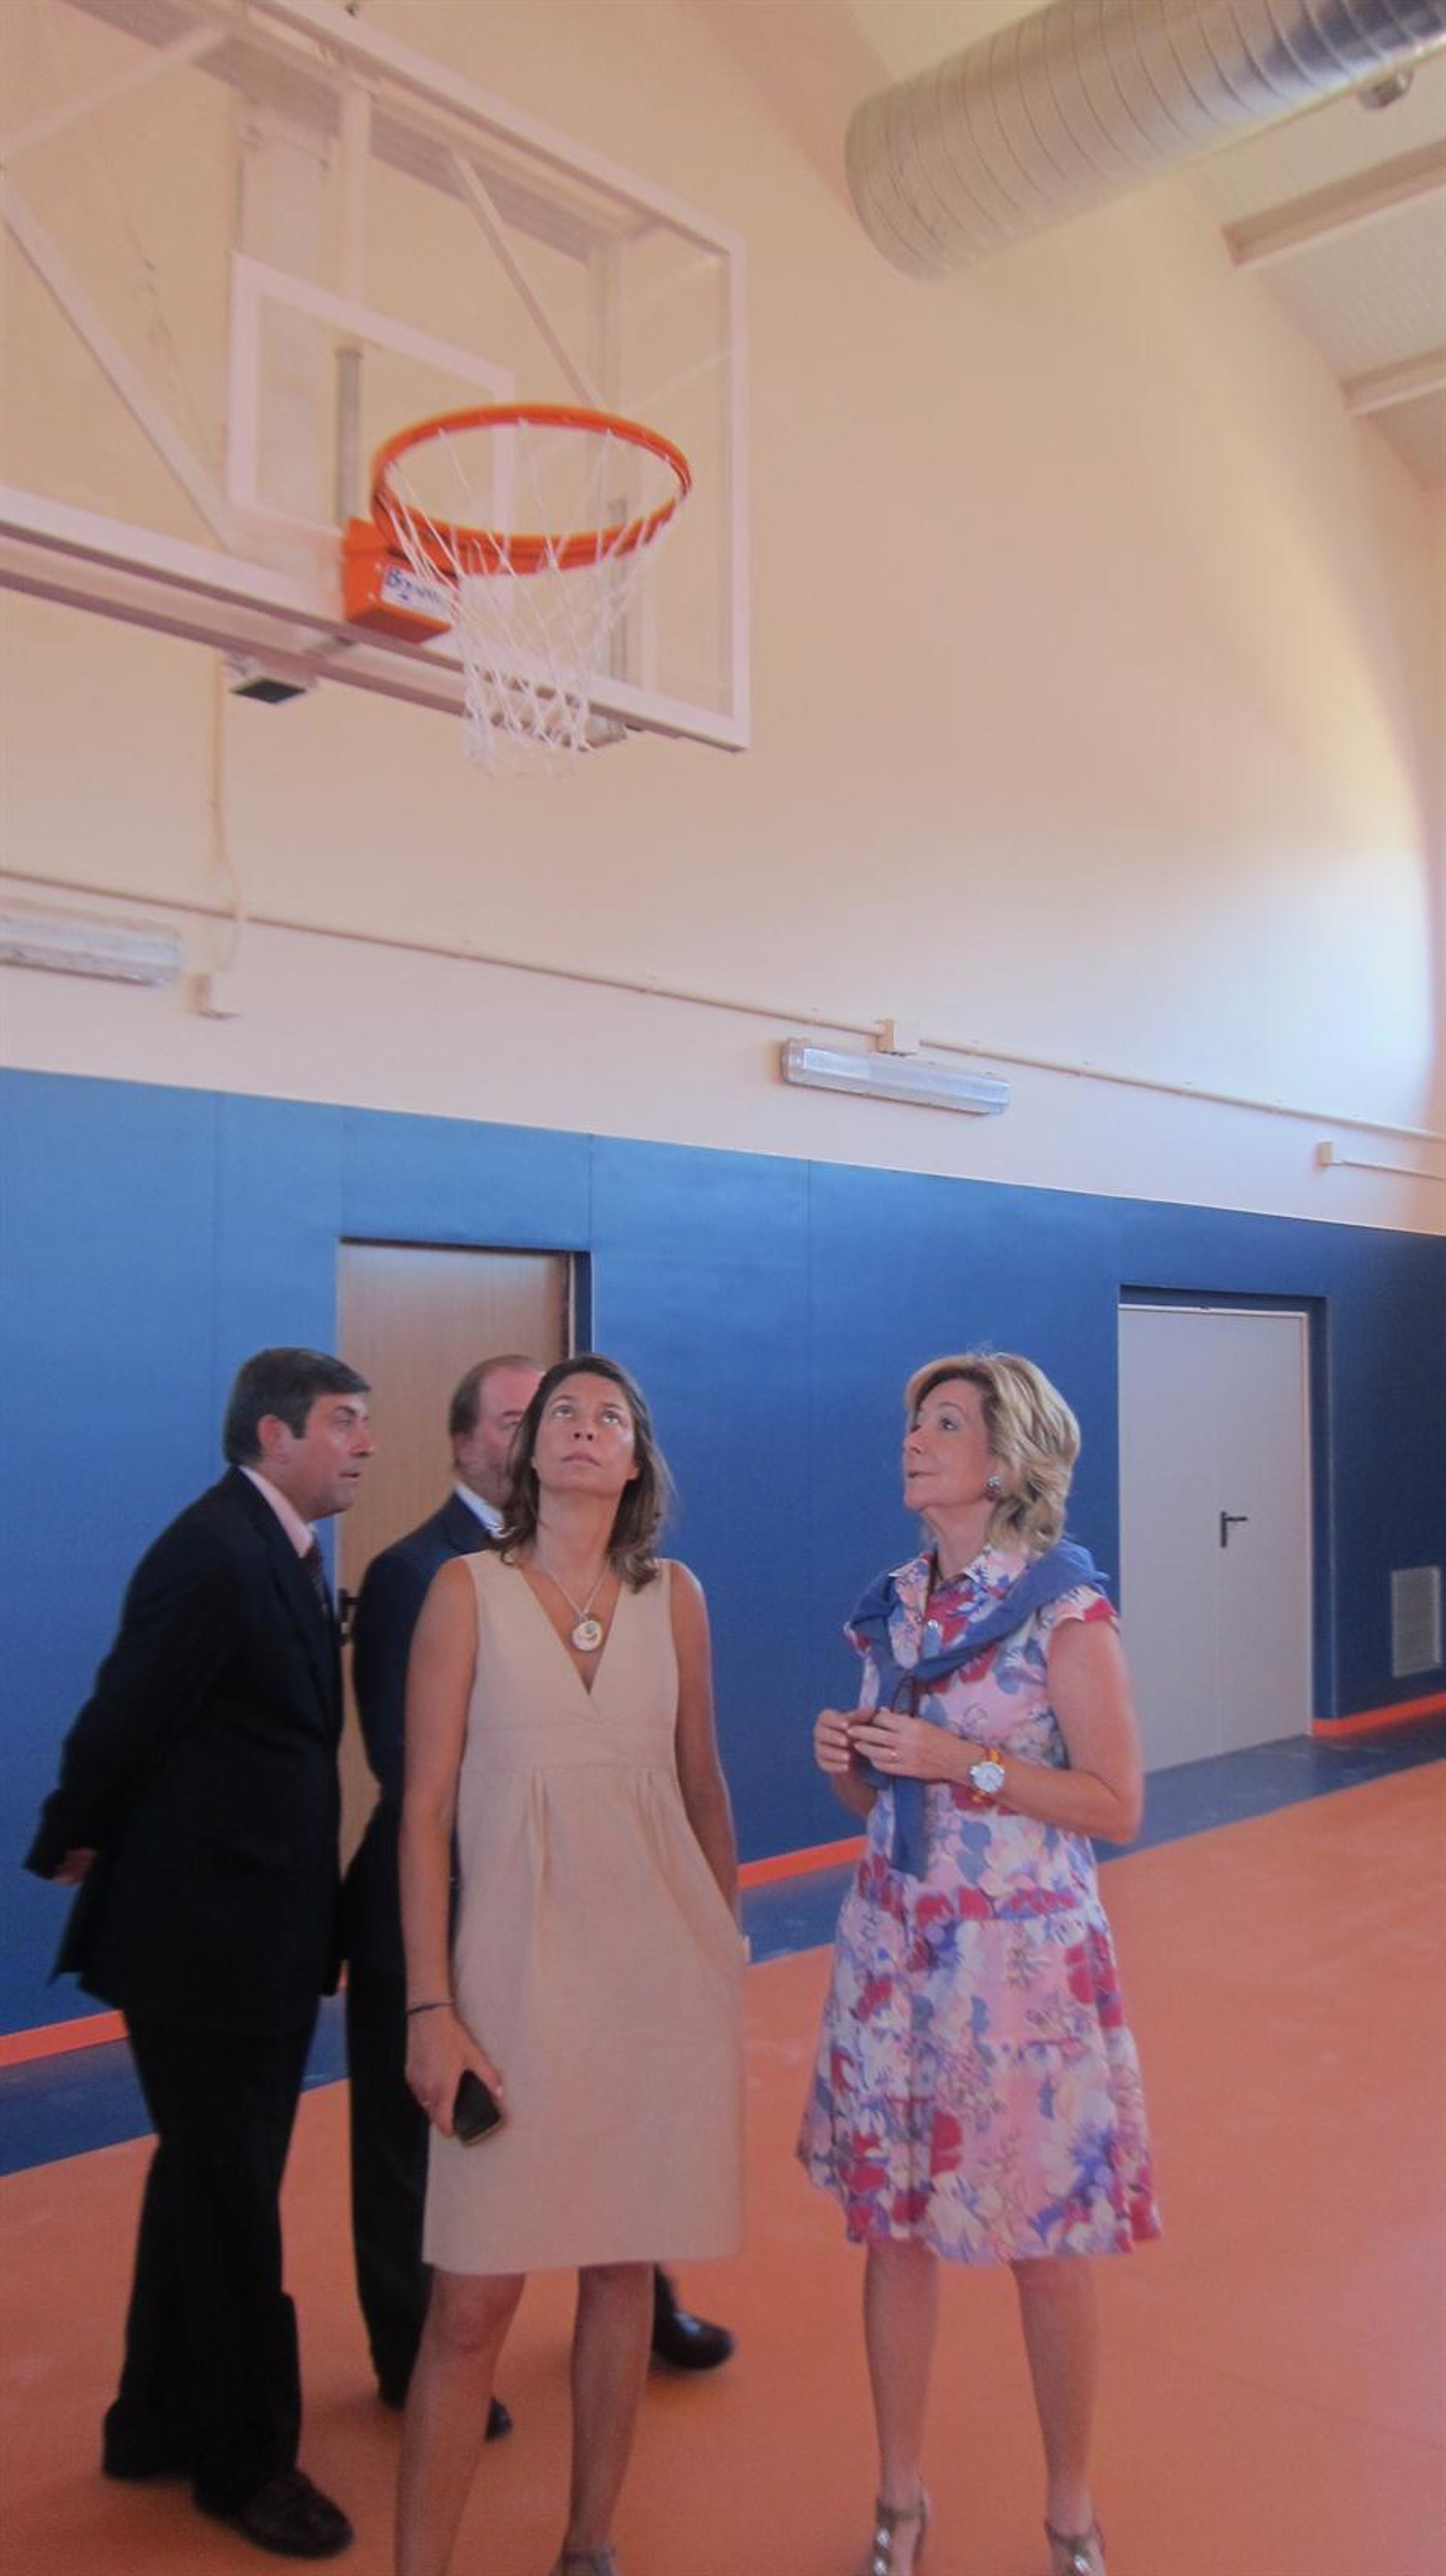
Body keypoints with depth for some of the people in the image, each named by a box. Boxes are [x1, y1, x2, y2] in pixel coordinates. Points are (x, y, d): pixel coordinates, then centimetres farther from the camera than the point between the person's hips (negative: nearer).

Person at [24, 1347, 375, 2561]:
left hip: (261, 1932, 9)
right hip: (205, 1935, -9)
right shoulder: (213, 1554, -22)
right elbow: (121, 1720, -18)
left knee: (207, 2186, 22)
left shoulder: (288, 1553, 7)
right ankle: (248, 2459, 26)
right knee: (231, 2204, 7)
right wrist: (76, 1846, -4)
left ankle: (160, 2423, 40)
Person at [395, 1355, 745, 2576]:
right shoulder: (468, 1588, -4)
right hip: (517, 1965, -2)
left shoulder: (673, 1595, 3)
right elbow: (425, 1809, -5)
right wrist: (431, 2007, -8)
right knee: (472, 2299, 0)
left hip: (660, 1967, 3)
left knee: (624, 2266, 13)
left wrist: (724, 1947, 18)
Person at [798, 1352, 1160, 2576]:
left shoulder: (1065, 1605, -11)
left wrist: (963, 1763, -21)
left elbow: (1115, 1804, -13)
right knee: (894, 2224, 12)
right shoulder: (892, 1605, 6)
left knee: (1045, 2242, 7)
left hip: (1022, 1949, -5)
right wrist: (849, 1762, -7)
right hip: (894, 1945, 5)